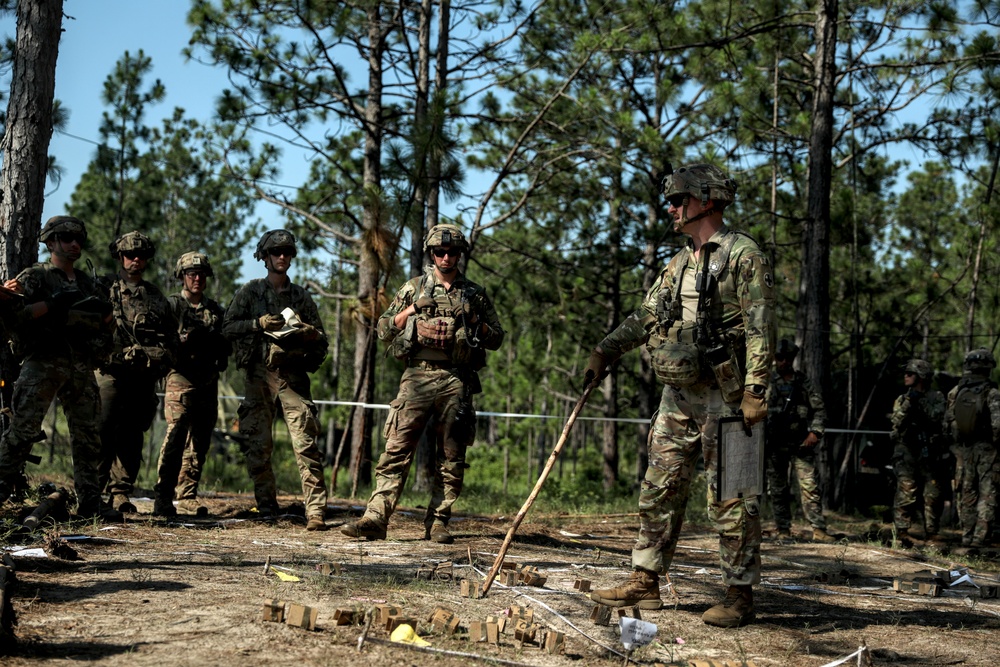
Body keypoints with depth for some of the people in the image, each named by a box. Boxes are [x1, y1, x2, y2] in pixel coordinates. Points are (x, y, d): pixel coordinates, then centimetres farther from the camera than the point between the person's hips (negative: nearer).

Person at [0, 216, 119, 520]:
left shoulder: (88, 283, 20)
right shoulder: (34, 276, 4)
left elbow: (107, 317, 20)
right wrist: (52, 305, -17)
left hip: (81, 368, 5)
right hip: (43, 364, -5)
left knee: (87, 435, 6)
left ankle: (89, 501, 11)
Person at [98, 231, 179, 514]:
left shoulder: (156, 296, 19)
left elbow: (172, 337, 20)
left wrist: (162, 361, 4)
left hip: (144, 377, 4)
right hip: (111, 372, -4)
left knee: (132, 437, 4)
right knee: (103, 432, -10)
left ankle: (121, 493, 8)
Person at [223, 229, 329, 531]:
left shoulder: (301, 296, 17)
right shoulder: (251, 291, 12)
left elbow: (321, 340, 17)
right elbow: (228, 327, 5)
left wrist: (311, 335, -6)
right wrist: (258, 324, -10)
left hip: (293, 372, 0)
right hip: (258, 373, 0)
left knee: (305, 443, -11)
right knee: (257, 444, 0)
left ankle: (316, 512, -14)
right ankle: (267, 507, 11)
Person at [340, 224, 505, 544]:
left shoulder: (475, 294, 14)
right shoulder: (414, 288, 13)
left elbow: (497, 337, 17)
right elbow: (384, 329, 14)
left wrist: (474, 324, 0)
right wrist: (412, 310, 0)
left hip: (457, 381, 1)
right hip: (418, 376, -1)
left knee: (451, 458, 2)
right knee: (397, 450, -8)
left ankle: (437, 522, 9)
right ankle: (375, 518, -11)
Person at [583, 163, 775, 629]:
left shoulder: (743, 256, -8)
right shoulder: (679, 264, 17)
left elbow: (760, 329, -15)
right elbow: (646, 317, 22)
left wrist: (755, 390, -21)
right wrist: (605, 351, 12)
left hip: (723, 395, -8)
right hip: (678, 394, 8)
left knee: (730, 498, -2)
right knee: (659, 490, 10)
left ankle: (740, 595, 6)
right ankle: (645, 582, 18)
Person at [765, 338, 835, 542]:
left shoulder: (804, 383, 8)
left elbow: (819, 409, 9)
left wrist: (815, 432, -6)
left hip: (800, 443, 0)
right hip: (774, 445, 0)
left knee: (810, 486, -7)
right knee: (777, 490, 5)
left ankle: (818, 530, -7)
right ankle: (783, 530, 13)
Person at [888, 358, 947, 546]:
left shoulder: (936, 397, 7)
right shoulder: (901, 399, 12)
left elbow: (938, 417, -9)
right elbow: (896, 422, -2)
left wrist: (920, 402, -14)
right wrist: (908, 403, -13)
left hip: (929, 454, 0)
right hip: (906, 453, 0)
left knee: (933, 495, 2)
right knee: (906, 493, -9)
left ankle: (930, 533, 11)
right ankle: (903, 532, -10)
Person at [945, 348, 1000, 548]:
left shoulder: (955, 393, 1)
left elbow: (947, 423, 5)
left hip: (962, 449, 4)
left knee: (967, 494, 12)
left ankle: (967, 536, 16)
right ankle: (980, 537, -2)